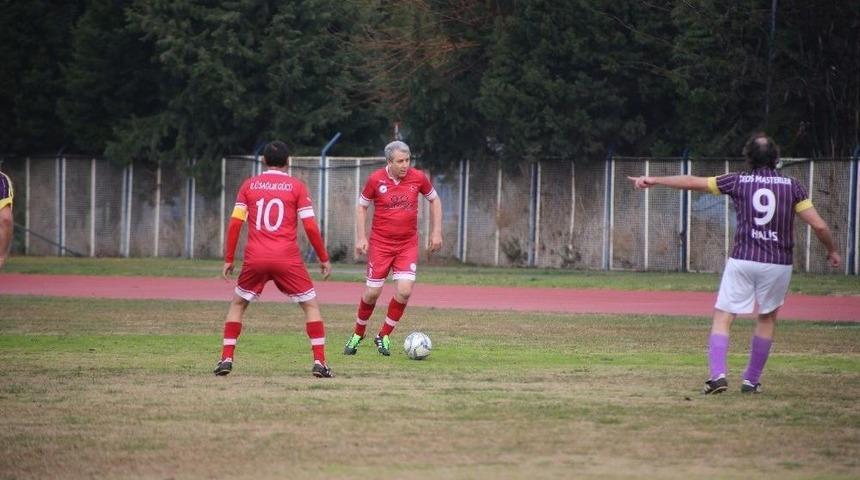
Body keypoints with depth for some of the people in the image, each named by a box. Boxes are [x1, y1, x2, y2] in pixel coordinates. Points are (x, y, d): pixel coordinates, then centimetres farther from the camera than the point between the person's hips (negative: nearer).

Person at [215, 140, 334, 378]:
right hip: (287, 259, -2)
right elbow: (310, 226, -2)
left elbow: (235, 223, 5)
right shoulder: (296, 186, 3)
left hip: (255, 259, 2)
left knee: (237, 304, 20)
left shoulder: (249, 185, 8)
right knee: (311, 305, 10)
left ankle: (226, 359, 8)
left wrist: (229, 259, 12)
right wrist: (324, 258, 8)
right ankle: (320, 362, -1)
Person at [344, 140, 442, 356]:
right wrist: (361, 237, -3)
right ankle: (358, 334, 24)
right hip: (380, 243, -1)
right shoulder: (376, 179, -9)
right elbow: (362, 206, 5)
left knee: (404, 291, -13)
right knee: (372, 292, -1)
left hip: (408, 244, 1)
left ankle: (384, 336, 6)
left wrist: (436, 232, 6)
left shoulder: (418, 178, -5)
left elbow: (434, 200, 12)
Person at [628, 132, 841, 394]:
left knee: (722, 318, 3)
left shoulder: (738, 181, 3)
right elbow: (819, 225, -2)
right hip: (778, 263, 1)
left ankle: (718, 373, -17)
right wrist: (832, 250, 17)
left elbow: (693, 182, 8)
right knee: (767, 318, 20)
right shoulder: (792, 186, 3)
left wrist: (654, 180, 18)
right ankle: (751, 380, 19)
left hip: (742, 260, -1)